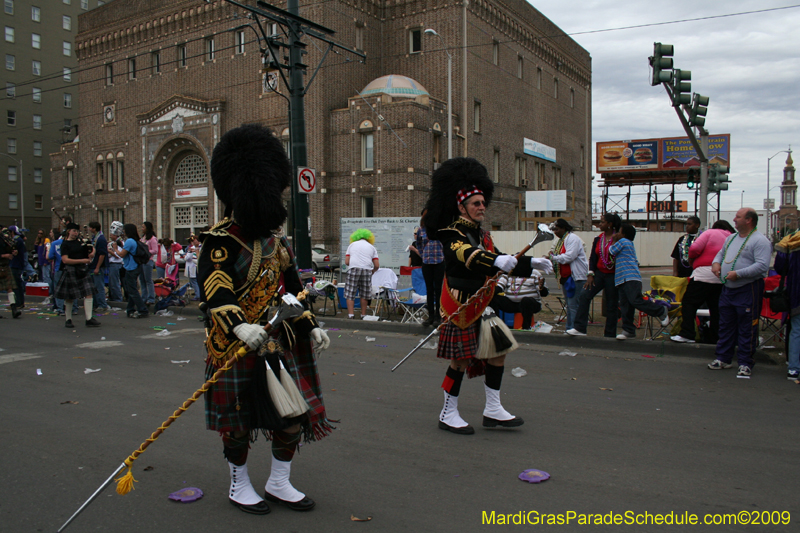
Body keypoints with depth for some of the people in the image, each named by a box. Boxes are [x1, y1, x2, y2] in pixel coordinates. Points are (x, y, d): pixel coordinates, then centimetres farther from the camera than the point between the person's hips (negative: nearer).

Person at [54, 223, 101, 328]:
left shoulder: (80, 241, 10)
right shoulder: (65, 244, -6)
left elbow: (92, 248, 24)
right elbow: (65, 260, -14)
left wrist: (92, 253, 0)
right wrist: (81, 261, -19)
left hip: (83, 271, 5)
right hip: (71, 271, -5)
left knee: (89, 294, -5)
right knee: (69, 297, 6)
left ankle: (89, 319, -5)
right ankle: (68, 320, 21)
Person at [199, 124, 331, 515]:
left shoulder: (277, 240, 11)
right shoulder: (221, 240, -11)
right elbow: (214, 287, -24)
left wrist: (311, 327, 12)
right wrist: (240, 326, -39)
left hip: (280, 341, 7)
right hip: (236, 345, -6)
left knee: (295, 412, 8)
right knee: (238, 421, 7)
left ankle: (279, 484, 26)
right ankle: (239, 487, 29)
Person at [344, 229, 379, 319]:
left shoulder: (352, 245, 19)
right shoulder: (371, 247, 19)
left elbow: (346, 262, 10)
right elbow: (377, 265, 10)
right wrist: (372, 272, 29)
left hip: (353, 270, -1)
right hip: (367, 270, 1)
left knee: (350, 294, 2)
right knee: (364, 295, 10)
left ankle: (351, 314, -6)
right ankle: (363, 315, 14)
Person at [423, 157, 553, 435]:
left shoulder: (483, 235, 14)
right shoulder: (452, 234, -14)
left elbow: (503, 263, 17)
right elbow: (468, 256, -34)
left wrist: (531, 263, 3)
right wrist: (497, 261, -51)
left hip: (484, 306, 9)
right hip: (461, 307, -9)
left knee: (498, 351, 8)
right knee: (461, 360, -2)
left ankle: (493, 410, 19)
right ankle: (448, 414, 14)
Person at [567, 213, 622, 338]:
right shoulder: (598, 239, 9)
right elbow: (593, 258, 8)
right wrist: (590, 274, -1)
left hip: (613, 276, -5)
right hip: (599, 273, 5)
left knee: (612, 305, 3)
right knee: (585, 295, -12)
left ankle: (609, 335, 13)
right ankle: (579, 327, -11)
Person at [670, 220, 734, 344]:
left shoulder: (710, 232, 5)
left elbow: (695, 248, -7)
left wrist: (691, 258, 11)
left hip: (705, 273, -6)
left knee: (689, 302, -1)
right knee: (716, 307, 11)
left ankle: (687, 334, -8)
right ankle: (716, 338, 13)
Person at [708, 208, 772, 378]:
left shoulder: (760, 241, -12)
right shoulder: (731, 238, 15)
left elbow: (762, 266, -21)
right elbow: (721, 252, 29)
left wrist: (738, 273, -24)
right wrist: (716, 262, 6)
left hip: (748, 290, -8)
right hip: (727, 289, 8)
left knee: (747, 329, 0)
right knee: (725, 325, 14)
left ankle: (745, 363, 8)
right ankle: (723, 358, 24)